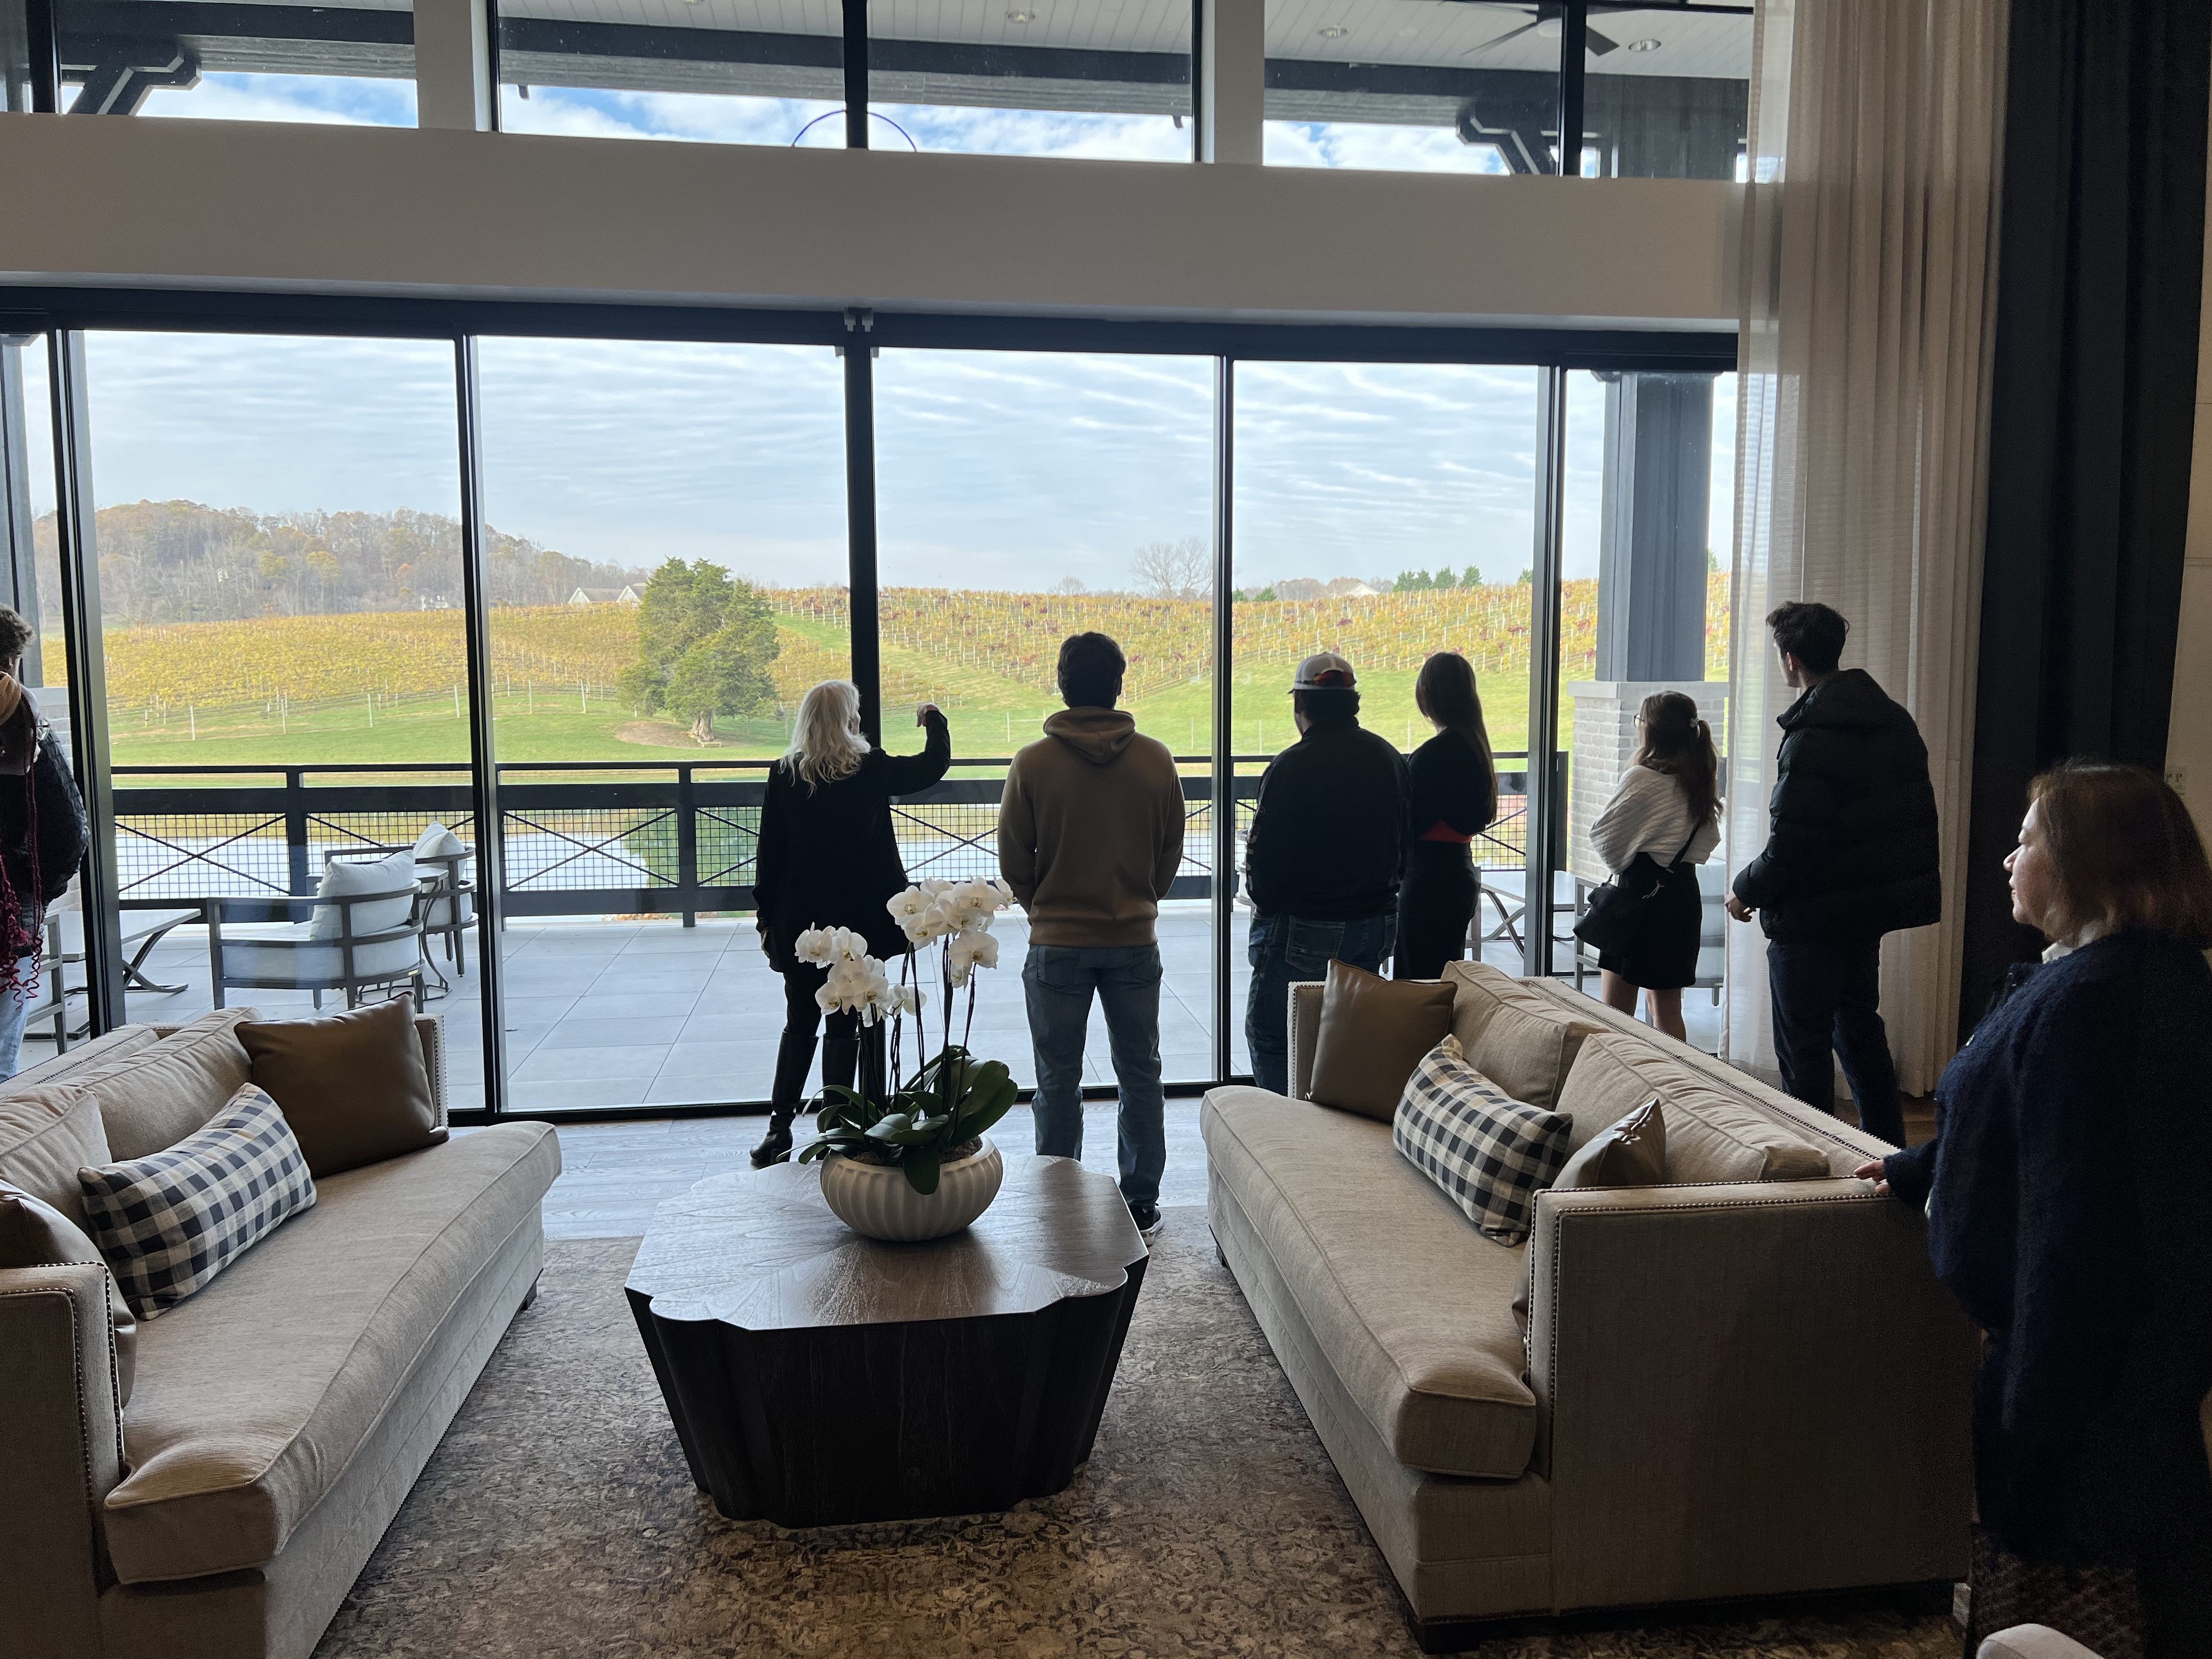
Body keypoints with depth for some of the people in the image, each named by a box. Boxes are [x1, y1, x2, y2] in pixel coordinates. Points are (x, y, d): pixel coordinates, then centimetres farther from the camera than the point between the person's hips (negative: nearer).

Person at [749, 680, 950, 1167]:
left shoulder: (784, 775, -2)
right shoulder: (872, 769, -7)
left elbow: (770, 853, 1)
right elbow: (935, 764, 7)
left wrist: (768, 918, 8)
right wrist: (934, 720, 26)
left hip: (799, 922, 2)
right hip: (858, 921, -2)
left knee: (799, 1025, 13)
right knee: (844, 1027, 6)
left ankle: (779, 1129, 10)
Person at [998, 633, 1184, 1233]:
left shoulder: (1033, 763, -10)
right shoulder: (1156, 760, -4)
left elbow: (1014, 862, -3)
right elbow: (1171, 851, 5)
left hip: (1057, 944, -2)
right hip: (1135, 942, 2)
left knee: (1059, 1081, 8)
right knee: (1140, 1073, 13)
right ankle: (1142, 1201, 20)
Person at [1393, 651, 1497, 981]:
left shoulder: (1437, 752, -18)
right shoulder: (1474, 744, 11)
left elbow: (1410, 825, -17)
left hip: (1431, 882, -10)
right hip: (1461, 872, 10)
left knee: (1420, 984, -4)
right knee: (1447, 979, 17)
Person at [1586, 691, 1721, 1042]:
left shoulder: (1642, 778, -16)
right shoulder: (1702, 779, 6)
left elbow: (1601, 835, -8)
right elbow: (1709, 840, 18)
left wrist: (1620, 862, 9)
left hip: (1641, 894, -8)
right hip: (1685, 891, 8)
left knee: (1615, 1012, -1)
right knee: (1666, 1007, 16)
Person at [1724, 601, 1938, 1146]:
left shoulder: (1811, 738, -21)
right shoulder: (1894, 719, 7)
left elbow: (1789, 849, -23)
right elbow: (1914, 820, 13)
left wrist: (1746, 890, -7)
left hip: (1812, 916, -9)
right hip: (1872, 908, 9)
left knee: (1803, 1044, 1)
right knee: (1859, 1021, 22)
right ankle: (1887, 1145, 31)